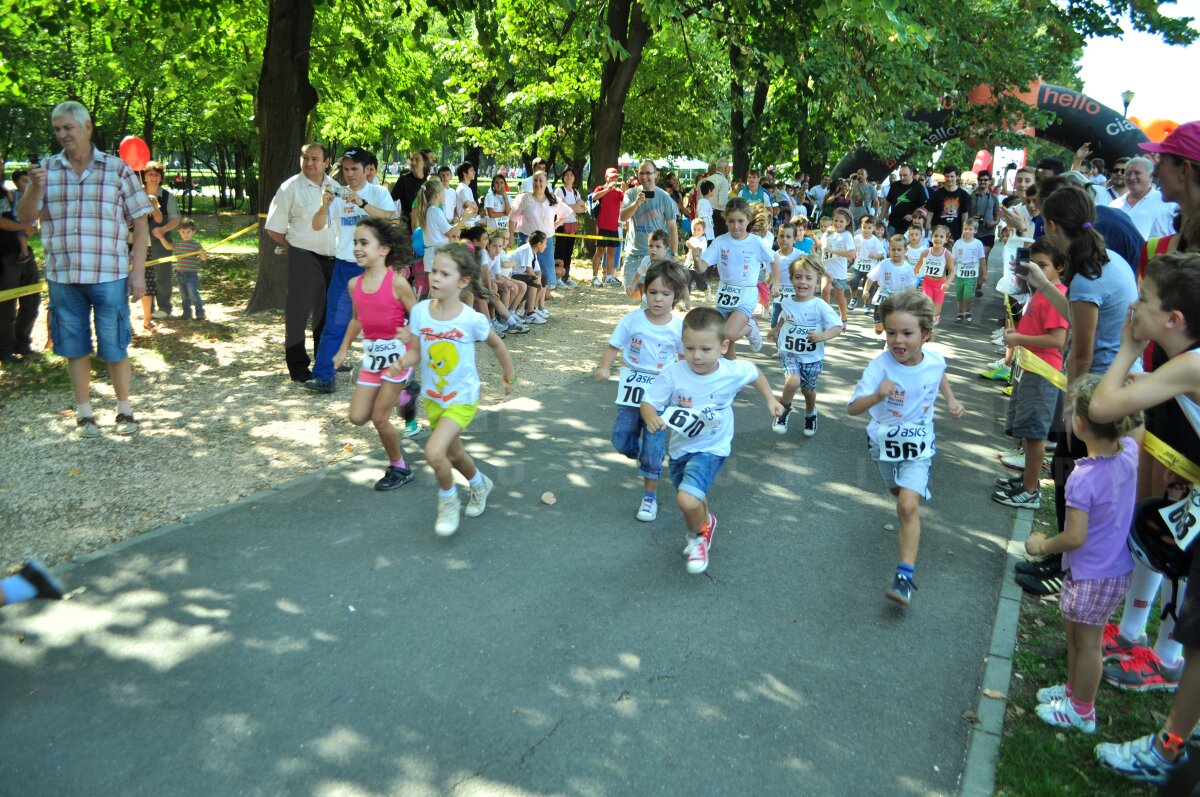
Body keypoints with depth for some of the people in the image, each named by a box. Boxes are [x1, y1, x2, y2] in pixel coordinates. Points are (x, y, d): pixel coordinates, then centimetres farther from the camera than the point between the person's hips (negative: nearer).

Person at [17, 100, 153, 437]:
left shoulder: (117, 168, 2)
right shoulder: (47, 169, 8)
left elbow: (140, 222, 2)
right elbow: (24, 219, 7)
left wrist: (138, 271, -5)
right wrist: (36, 188, -12)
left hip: (109, 276, -3)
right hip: (62, 276, 3)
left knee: (114, 347, 2)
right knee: (75, 346, 9)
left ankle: (124, 410, 18)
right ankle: (84, 413, 20)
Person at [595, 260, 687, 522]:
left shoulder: (679, 327, -8)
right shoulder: (632, 319, -9)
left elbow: (685, 358, 5)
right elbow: (614, 346, -6)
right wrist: (604, 367, -24)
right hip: (631, 388, 2)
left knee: (654, 447, 0)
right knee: (621, 440, 7)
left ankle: (650, 495, 16)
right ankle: (641, 455, 42)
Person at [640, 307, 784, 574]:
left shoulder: (734, 371, -20)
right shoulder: (672, 374, -23)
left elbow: (755, 373, 4)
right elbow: (648, 402, -17)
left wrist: (770, 400, 6)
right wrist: (652, 418, -38)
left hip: (711, 448, -3)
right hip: (680, 447, 3)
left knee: (687, 500, -25)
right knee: (692, 502, 24)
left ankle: (700, 533, 10)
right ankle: (704, 524, 60)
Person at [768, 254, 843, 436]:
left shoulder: (820, 306, -16)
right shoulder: (786, 302, -4)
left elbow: (838, 327, -18)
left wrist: (822, 336, -35)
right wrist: (776, 330, 31)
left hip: (812, 357, 0)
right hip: (789, 352, 1)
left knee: (808, 390, 16)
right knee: (793, 381, -27)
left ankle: (810, 414, 50)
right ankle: (784, 408, 2)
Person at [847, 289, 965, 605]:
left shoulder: (936, 360, -17)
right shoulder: (880, 366, -27)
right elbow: (852, 408, -34)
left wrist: (951, 400, 0)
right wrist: (877, 396, -52)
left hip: (918, 446, -1)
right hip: (885, 442, 1)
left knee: (908, 505, -17)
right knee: (898, 492, 27)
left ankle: (905, 576, -13)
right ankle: (912, 518, 62)